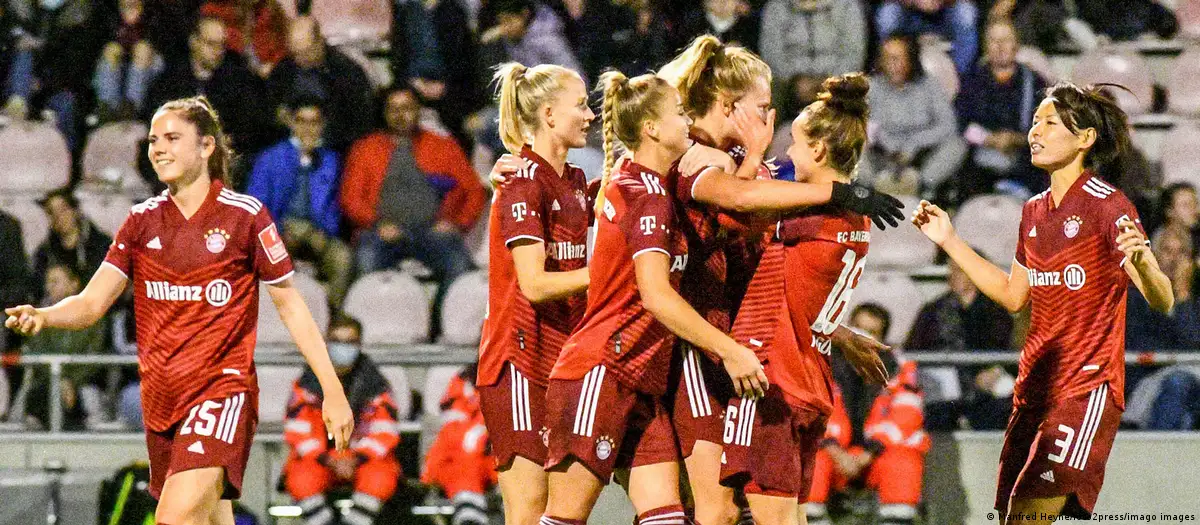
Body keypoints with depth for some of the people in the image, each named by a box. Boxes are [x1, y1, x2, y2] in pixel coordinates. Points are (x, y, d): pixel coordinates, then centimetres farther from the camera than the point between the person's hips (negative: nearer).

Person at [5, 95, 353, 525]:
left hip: (223, 388, -5)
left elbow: (289, 304, 3)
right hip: (161, 399, 5)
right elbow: (92, 303, 3)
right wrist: (41, 316, -20)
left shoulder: (245, 215, -3)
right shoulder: (142, 220, 9)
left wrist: (333, 390, 0)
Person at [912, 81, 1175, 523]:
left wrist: (1142, 263, -39)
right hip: (1034, 388, 8)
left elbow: (1162, 302, -17)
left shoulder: (1107, 205, -11)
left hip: (1088, 388, -8)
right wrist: (949, 241, 25)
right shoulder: (1034, 211, 12)